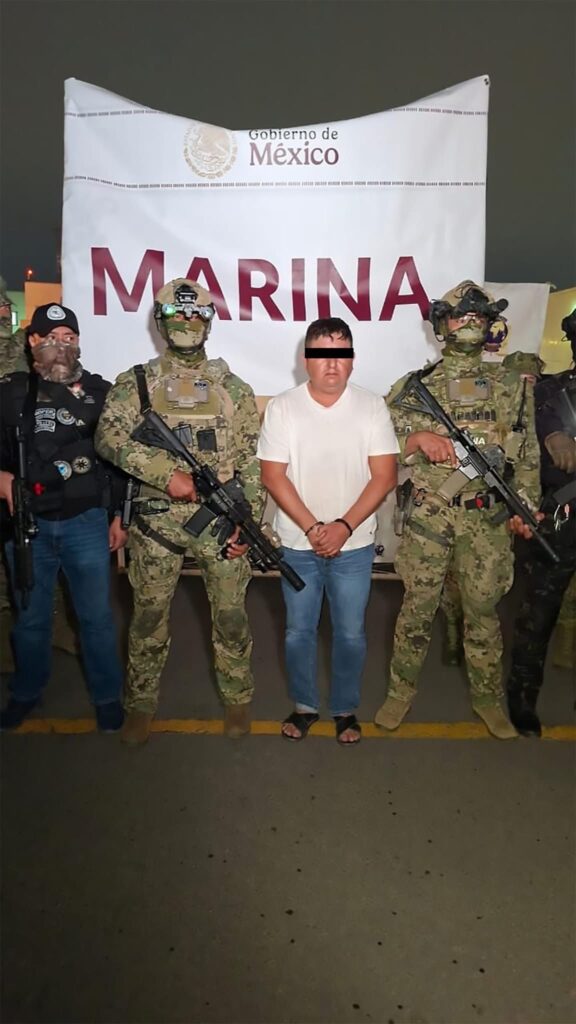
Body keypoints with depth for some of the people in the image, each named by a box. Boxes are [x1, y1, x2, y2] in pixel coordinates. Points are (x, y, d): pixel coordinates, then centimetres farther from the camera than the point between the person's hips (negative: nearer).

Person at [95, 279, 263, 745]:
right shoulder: (136, 383, 3)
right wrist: (168, 473, -24)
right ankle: (141, 703, 30)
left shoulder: (233, 389, 4)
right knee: (149, 615, 11)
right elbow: (109, 437, -13)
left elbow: (252, 462, 3)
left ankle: (237, 699, 29)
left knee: (231, 614, 8)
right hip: (157, 520, 0)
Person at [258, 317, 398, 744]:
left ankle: (346, 708, 32)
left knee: (351, 633, 10)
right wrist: (312, 528, -14)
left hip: (354, 543, 0)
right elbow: (273, 476, -6)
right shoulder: (282, 407, -4)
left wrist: (344, 526, -16)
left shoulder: (372, 406, -4)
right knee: (299, 631, 13)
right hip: (298, 543, 0)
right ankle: (305, 705, 34)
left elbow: (384, 476, -6)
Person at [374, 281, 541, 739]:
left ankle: (488, 697, 29)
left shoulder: (513, 385, 8)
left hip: (488, 519, 1)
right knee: (418, 607, 7)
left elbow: (527, 453, 9)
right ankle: (401, 691, 25)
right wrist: (418, 438, -17)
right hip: (427, 517, -1)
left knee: (484, 610, 11)